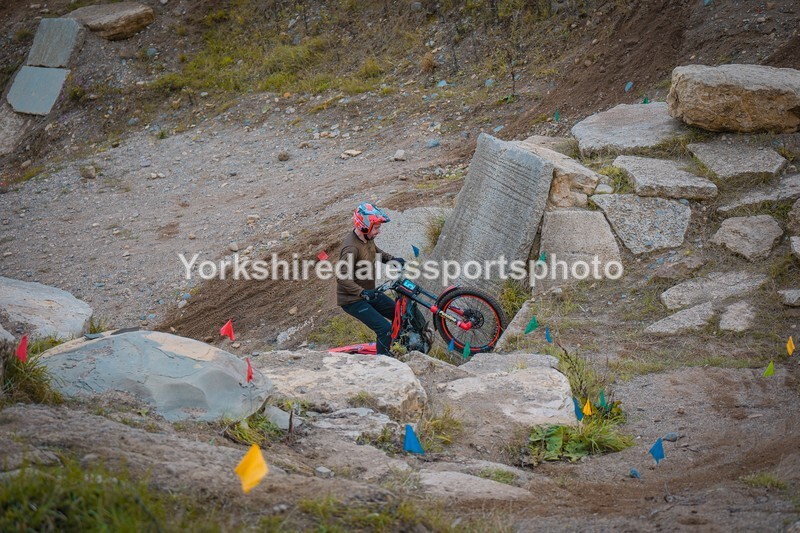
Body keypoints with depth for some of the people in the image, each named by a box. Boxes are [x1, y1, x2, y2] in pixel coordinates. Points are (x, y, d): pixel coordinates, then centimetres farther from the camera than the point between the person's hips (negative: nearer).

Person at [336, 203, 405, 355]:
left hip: (368, 293, 9)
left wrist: (392, 259, 4)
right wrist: (362, 292, -42)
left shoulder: (367, 239, 0)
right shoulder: (351, 247, -28)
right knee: (385, 329, -18)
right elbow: (342, 278, -33)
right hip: (353, 300, -9)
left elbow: (376, 252, 22)